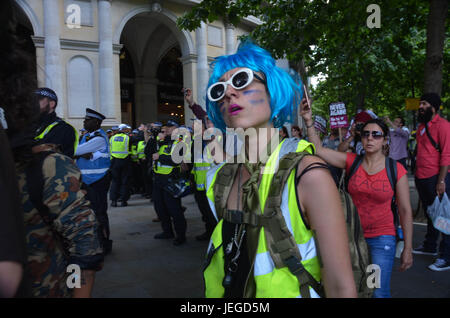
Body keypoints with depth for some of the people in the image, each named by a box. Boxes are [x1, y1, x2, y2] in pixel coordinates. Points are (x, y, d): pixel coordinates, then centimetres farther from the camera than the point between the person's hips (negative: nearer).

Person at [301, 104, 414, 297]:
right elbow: (319, 149, -9)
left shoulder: (396, 170, -7)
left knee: (379, 292, -2)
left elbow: (405, 211, -2)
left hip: (382, 238, -2)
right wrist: (308, 121, -20)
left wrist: (408, 248, -1)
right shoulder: (352, 162, -2)